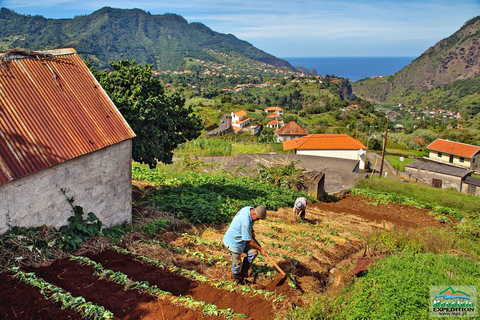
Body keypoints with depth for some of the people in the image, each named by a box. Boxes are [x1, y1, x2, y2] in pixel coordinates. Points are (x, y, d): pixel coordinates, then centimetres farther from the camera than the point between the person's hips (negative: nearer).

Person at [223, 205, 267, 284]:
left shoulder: (249, 209, -10)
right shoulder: (245, 221, -36)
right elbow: (248, 241, -26)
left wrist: (252, 231, 5)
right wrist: (261, 249, -16)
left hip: (241, 239, 9)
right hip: (234, 242, -9)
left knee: (253, 252, -1)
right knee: (237, 263, 3)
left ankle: (243, 272, 13)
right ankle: (237, 279, 29)